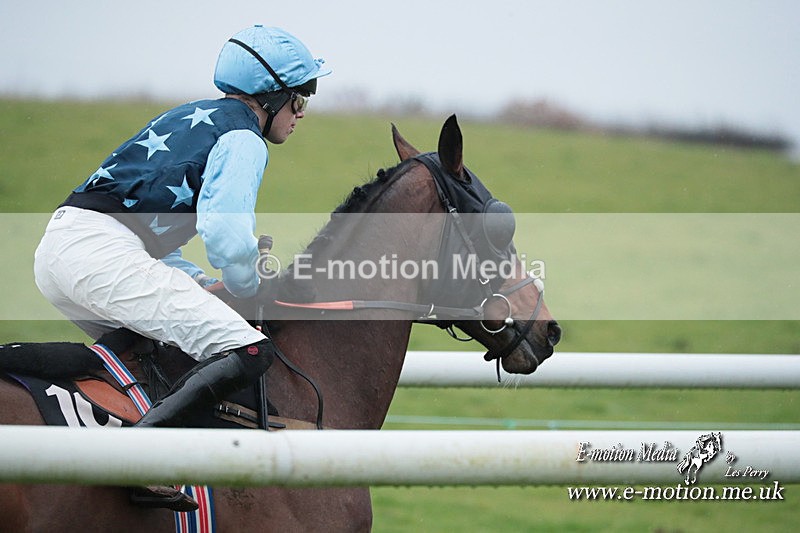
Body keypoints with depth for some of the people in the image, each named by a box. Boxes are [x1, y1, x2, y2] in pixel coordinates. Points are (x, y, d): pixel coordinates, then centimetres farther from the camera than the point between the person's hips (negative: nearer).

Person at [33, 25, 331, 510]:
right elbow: (225, 232, -14)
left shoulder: (191, 118, 29)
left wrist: (202, 283, 22)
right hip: (104, 254, -10)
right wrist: (248, 289, 7)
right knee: (248, 352, -18)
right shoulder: (243, 138, 1)